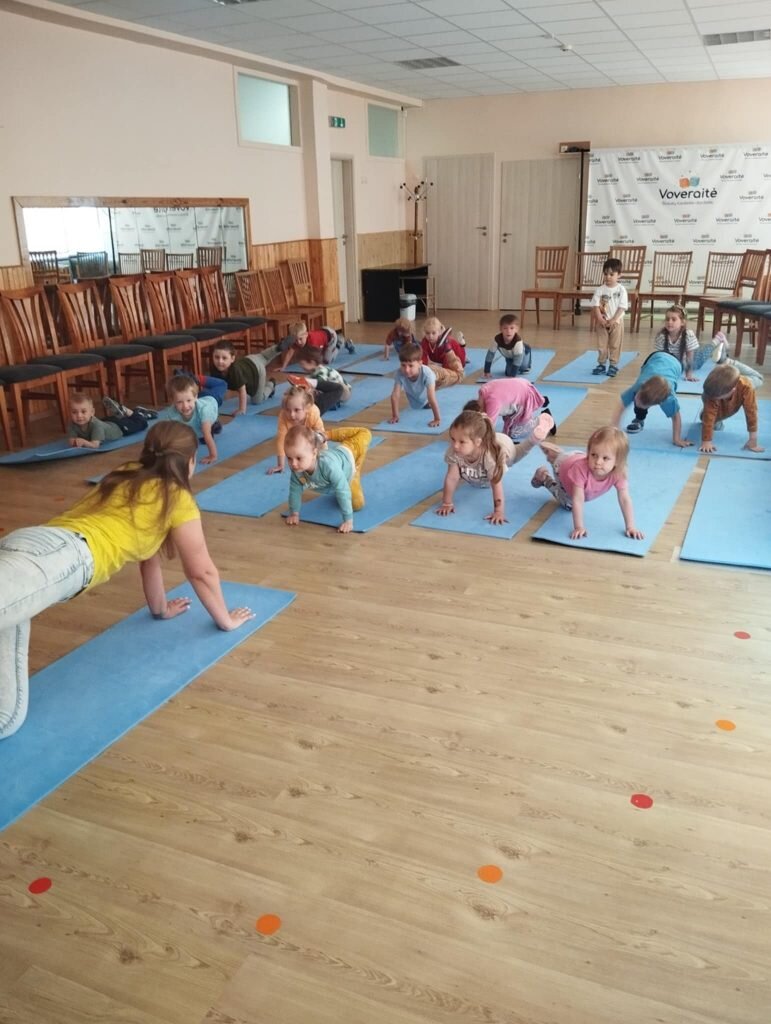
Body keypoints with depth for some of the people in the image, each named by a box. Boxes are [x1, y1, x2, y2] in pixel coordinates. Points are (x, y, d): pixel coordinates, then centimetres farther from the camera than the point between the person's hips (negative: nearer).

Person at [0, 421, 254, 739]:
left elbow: (146, 551, 46)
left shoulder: (126, 477, 35)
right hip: (58, 558, -8)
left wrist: (160, 607, 58)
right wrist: (226, 619, 37)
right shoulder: (177, 498, 15)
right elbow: (201, 571, 21)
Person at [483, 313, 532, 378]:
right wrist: (487, 372, -22)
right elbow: (490, 355, -25)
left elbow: (518, 360, -40)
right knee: (508, 373, -5)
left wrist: (512, 375, -41)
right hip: (509, 357, 2)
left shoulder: (518, 341, -46)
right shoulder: (497, 339, -36)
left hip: (522, 353, -2)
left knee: (523, 366, -18)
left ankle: (526, 368, 18)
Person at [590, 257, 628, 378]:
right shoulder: (600, 290, -3)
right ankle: (601, 364, 17)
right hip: (602, 322, 2)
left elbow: (622, 307, -10)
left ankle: (613, 365, 12)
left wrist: (613, 320, -19)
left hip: (616, 322, -1)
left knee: (615, 345, 5)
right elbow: (595, 305, -6)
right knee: (601, 345, 7)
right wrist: (600, 319, -18)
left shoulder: (621, 290, -7)